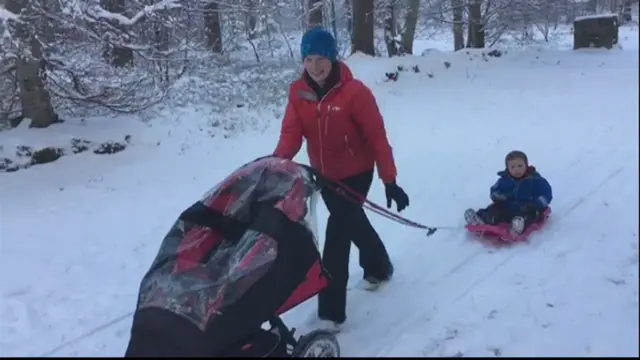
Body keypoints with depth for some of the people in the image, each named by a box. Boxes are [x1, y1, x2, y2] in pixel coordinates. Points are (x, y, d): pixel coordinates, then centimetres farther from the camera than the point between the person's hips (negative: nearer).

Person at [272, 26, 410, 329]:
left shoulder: (354, 91, -22)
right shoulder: (298, 92, -8)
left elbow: (377, 137, -18)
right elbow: (291, 133, -13)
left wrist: (389, 181, -19)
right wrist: (276, 161, -34)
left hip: (356, 173, -5)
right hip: (323, 175, 6)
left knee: (337, 232, -12)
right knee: (352, 222, 25)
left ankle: (331, 311, -3)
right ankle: (379, 266, 54)